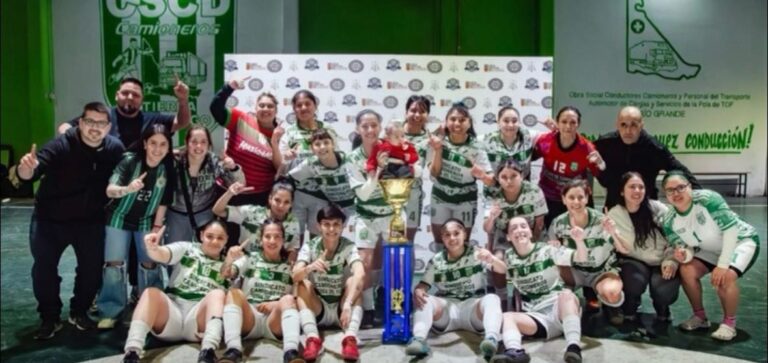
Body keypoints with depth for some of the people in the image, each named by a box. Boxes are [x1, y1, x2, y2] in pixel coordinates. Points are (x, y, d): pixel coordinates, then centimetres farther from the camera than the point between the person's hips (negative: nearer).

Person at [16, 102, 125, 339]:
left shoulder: (115, 148, -11)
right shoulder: (61, 145, -22)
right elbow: (28, 174, -34)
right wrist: (27, 168, -55)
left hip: (90, 221, 3)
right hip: (50, 219, -3)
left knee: (93, 268, 7)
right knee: (43, 268, -2)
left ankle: (79, 312, 28)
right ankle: (49, 318, 16)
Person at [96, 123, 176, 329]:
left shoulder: (168, 169, -15)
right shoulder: (129, 160, -23)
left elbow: (163, 201, -6)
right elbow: (109, 190, -33)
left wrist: (157, 226, -4)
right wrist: (128, 189, -53)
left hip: (147, 221, 2)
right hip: (119, 218, -2)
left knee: (149, 264, 2)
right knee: (114, 264, -5)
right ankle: (110, 311, 6)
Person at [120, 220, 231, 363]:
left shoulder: (226, 264, 17)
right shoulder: (186, 248, 13)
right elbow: (161, 255, -8)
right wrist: (152, 249, -31)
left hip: (200, 320, 0)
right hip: (172, 310, 0)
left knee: (218, 294, -28)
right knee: (151, 292, -28)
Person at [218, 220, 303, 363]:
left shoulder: (291, 265, 14)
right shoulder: (251, 258, 14)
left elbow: (297, 299, 9)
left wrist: (278, 304, -10)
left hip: (276, 321, 0)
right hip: (249, 318, 1)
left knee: (288, 299, -30)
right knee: (234, 292, -26)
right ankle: (233, 351, -45)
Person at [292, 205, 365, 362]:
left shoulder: (349, 247, -13)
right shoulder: (309, 247, -9)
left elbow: (360, 274, -32)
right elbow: (295, 276, -24)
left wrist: (347, 304, -48)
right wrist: (310, 267, -47)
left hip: (341, 310, -1)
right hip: (317, 310, 1)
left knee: (353, 281, -26)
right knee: (303, 284, -24)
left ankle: (350, 338, -40)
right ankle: (312, 338, -38)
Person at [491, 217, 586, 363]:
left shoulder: (546, 250, 1)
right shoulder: (509, 257, 11)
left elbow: (581, 258, -5)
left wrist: (579, 241, -27)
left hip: (559, 309, -2)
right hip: (538, 317, 2)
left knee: (566, 294, -34)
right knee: (506, 317, -24)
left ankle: (573, 347, -49)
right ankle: (515, 351, -53)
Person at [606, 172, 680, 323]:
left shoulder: (658, 209, -5)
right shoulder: (614, 215, -6)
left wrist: (671, 260, -14)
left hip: (662, 263, 1)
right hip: (635, 262, -1)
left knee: (664, 292, -28)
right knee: (635, 282, -35)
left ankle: (662, 310, 13)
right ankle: (629, 310, 3)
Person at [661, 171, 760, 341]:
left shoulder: (707, 198, -32)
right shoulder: (669, 222, -15)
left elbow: (731, 229, -30)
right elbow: (686, 247, -8)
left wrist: (722, 264, -32)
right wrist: (684, 255, -34)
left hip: (741, 241, -5)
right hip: (711, 249, 5)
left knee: (726, 276, -30)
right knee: (686, 271, -17)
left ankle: (729, 322, -8)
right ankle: (700, 316, 4)